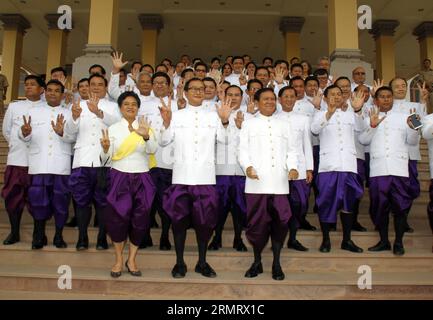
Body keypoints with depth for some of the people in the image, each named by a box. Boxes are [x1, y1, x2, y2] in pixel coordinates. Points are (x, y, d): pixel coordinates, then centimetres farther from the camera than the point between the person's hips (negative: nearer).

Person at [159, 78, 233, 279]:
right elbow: (163, 142, 4)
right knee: (179, 219, 4)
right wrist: (166, 122, -11)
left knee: (205, 219, 6)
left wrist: (224, 121, -11)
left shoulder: (213, 116, 10)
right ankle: (179, 262, 18)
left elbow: (224, 140, 2)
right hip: (181, 176, -1)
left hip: (206, 177, 1)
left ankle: (202, 262, 21)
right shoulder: (176, 115, 8)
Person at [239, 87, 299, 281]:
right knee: (256, 221, 1)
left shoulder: (284, 125, 19)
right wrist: (247, 167, -15)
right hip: (256, 182, -2)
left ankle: (276, 263, 15)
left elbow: (291, 150, 14)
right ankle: (257, 262, 19)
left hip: (279, 182, 2)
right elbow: (243, 150, 4)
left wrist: (293, 167, -5)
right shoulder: (249, 124, 12)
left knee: (280, 221, 0)